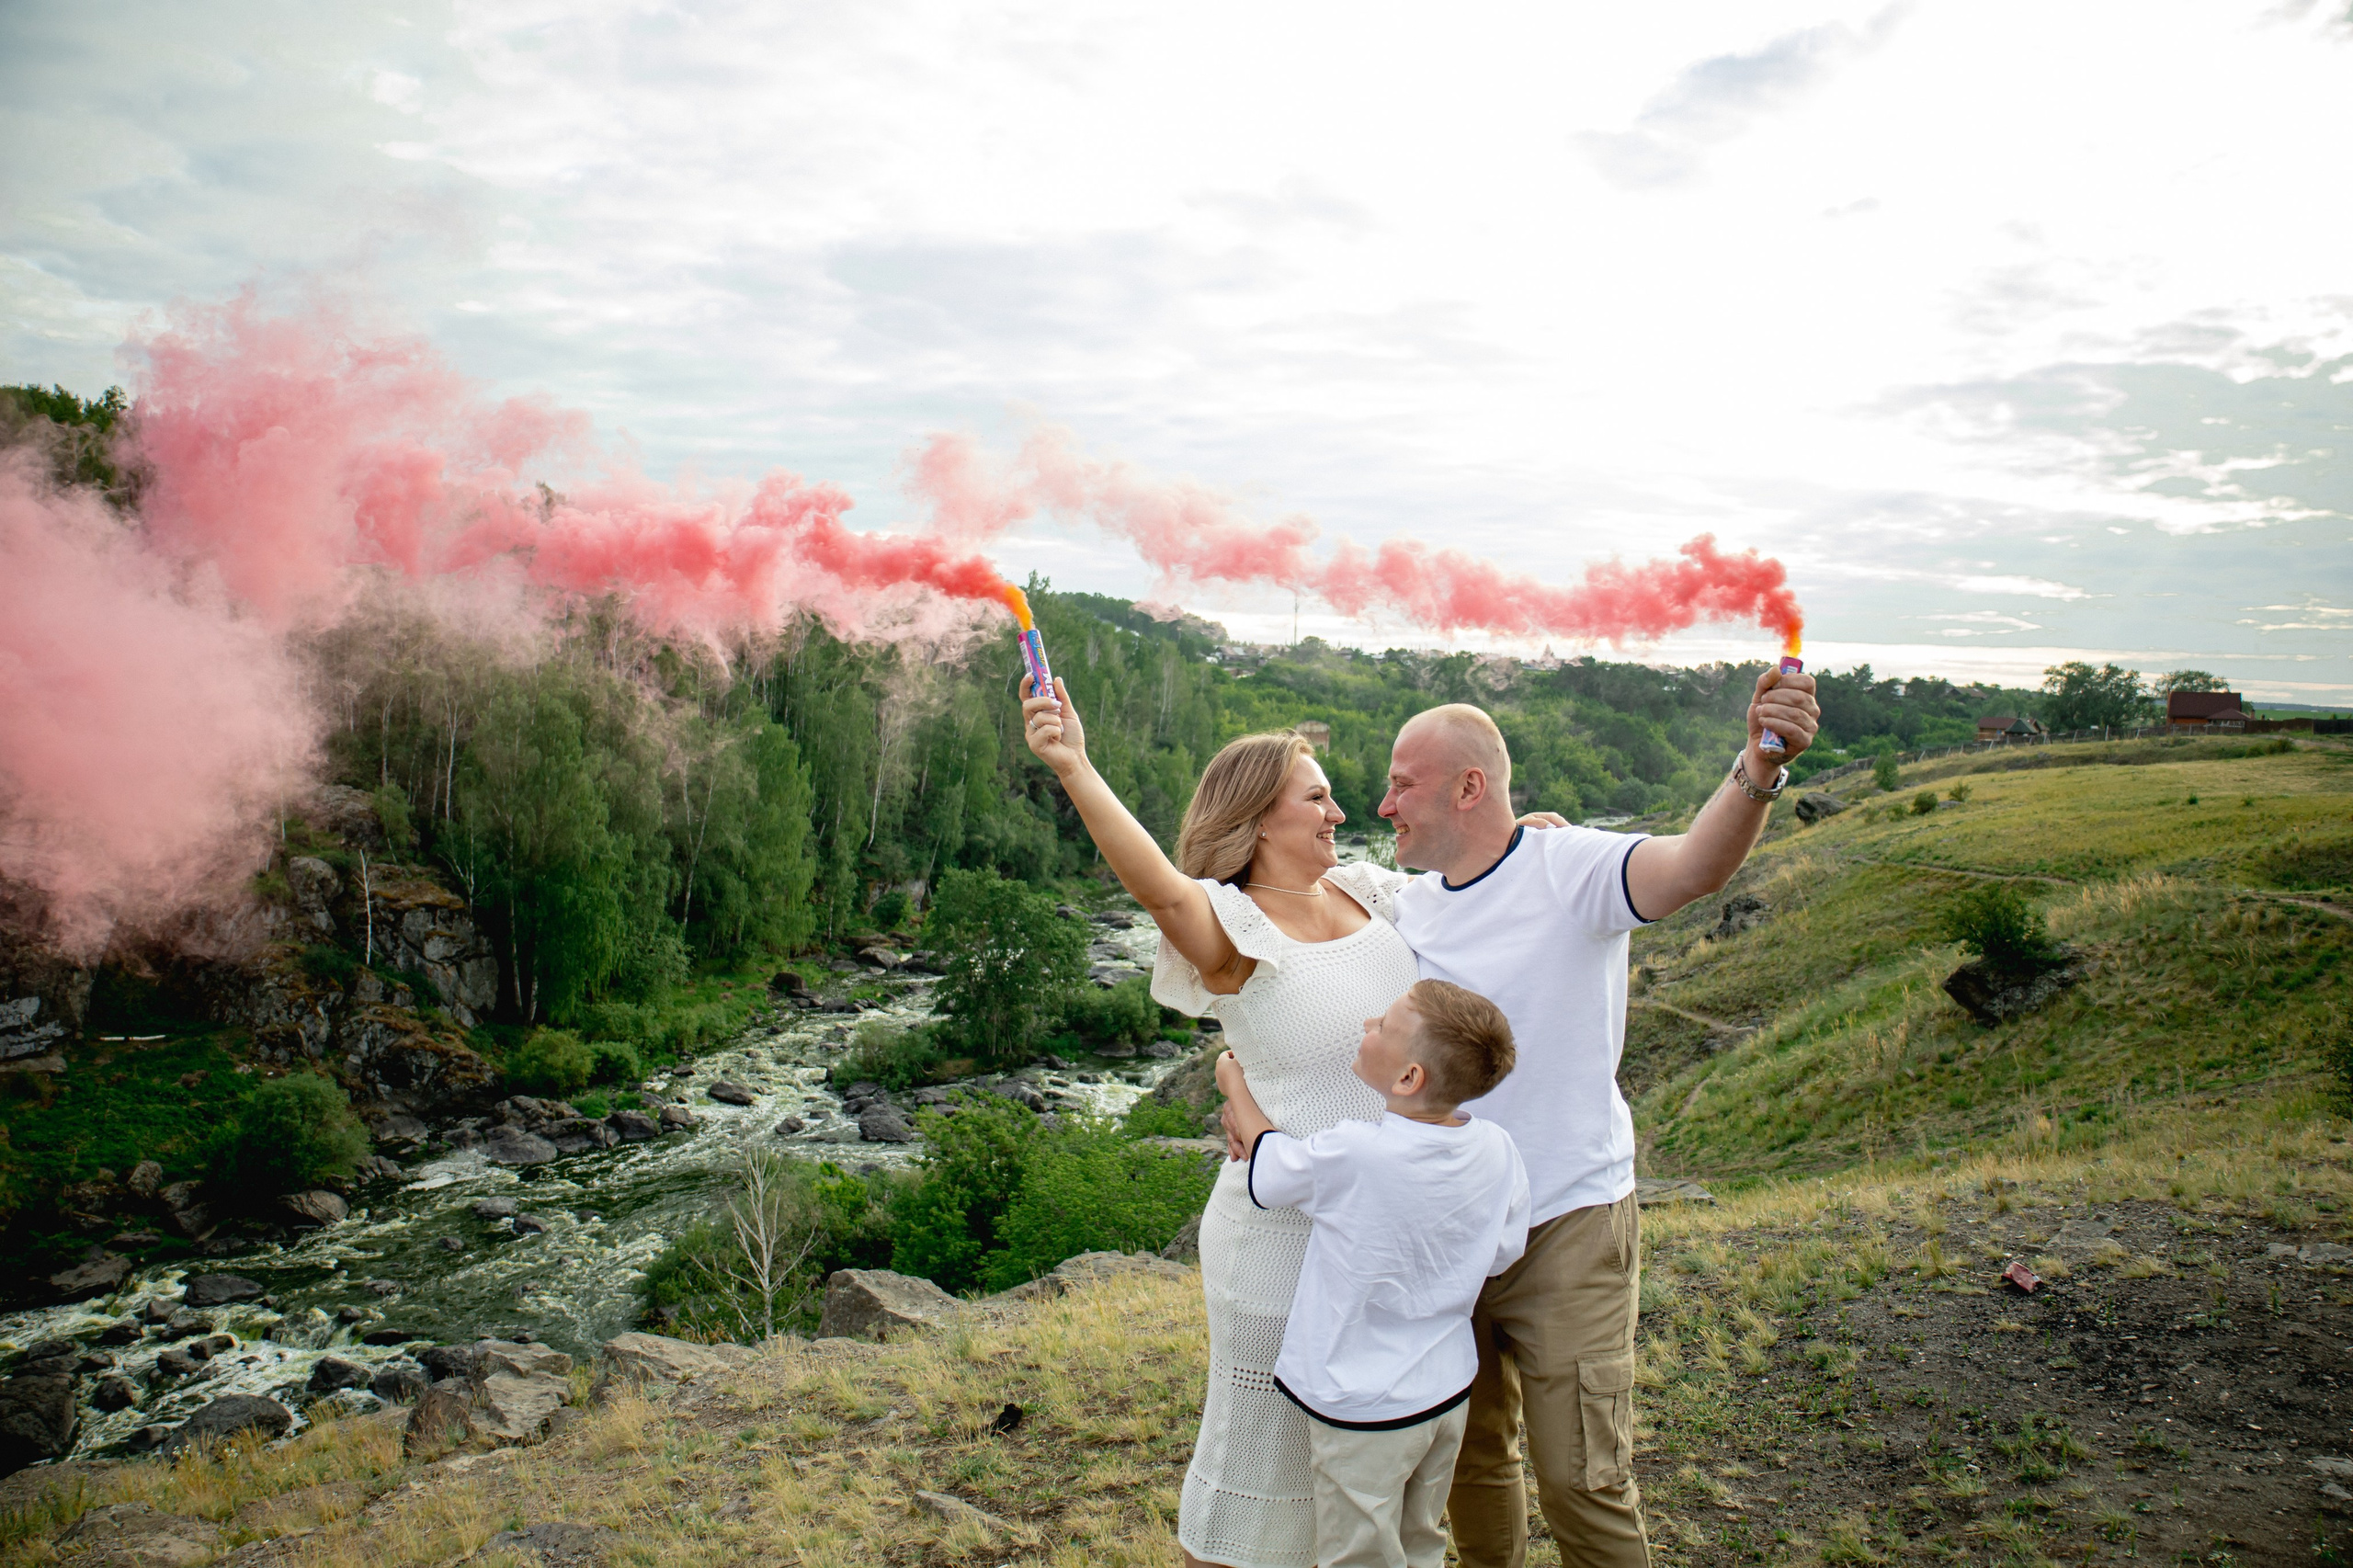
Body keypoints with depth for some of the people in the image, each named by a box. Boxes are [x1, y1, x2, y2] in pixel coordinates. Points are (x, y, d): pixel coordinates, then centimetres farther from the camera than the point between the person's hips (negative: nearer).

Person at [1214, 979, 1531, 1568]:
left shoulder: (1353, 1155, -30)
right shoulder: (1498, 1150, -13)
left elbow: (1268, 1166, -10)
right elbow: (1503, 1253, 3)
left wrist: (1235, 1082, 6)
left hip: (1362, 1413, -6)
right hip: (1449, 1391, 6)